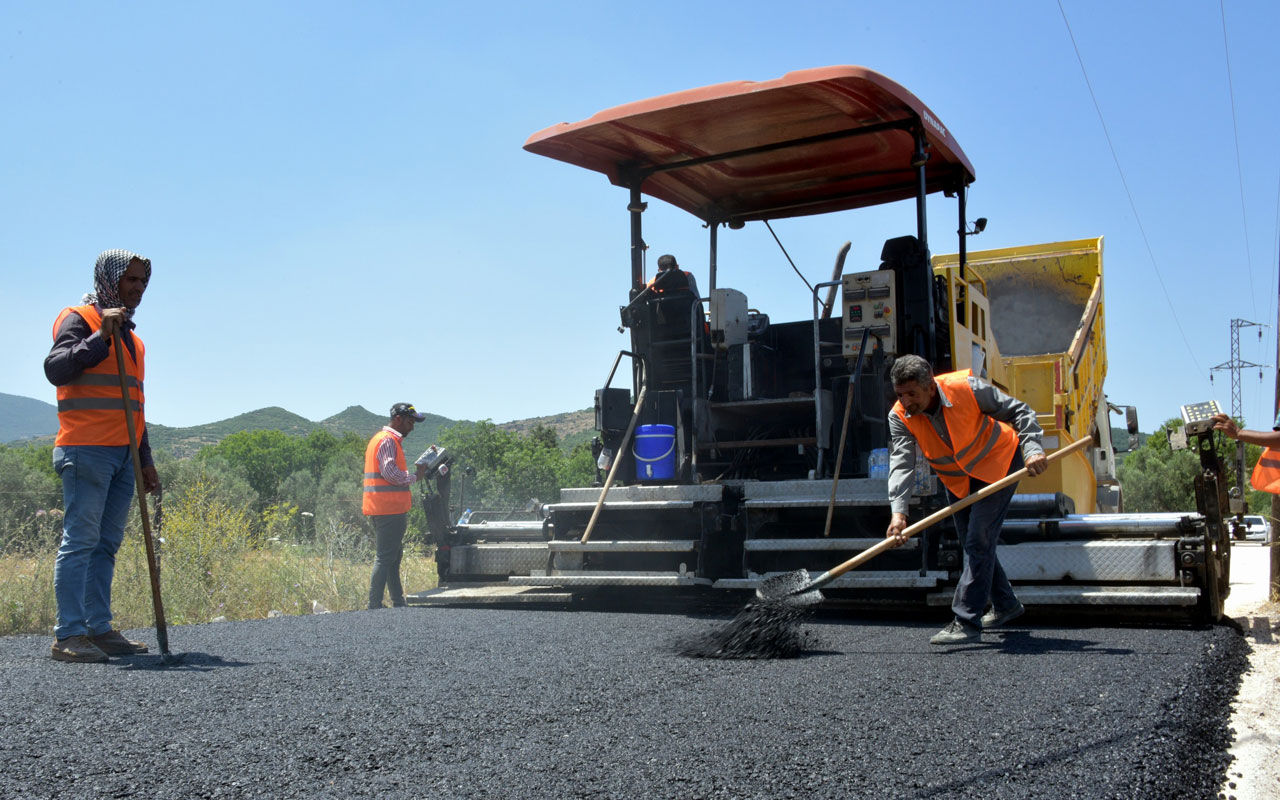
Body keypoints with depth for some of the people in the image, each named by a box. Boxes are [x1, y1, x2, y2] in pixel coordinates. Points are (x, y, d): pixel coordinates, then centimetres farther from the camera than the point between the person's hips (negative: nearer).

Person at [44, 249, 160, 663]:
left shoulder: (130, 334, 23)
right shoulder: (79, 319, -1)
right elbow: (55, 369, -19)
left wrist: (146, 460, 22)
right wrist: (101, 337, -22)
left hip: (123, 455, 8)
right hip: (86, 450, -8)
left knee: (107, 544, 7)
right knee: (80, 541, -8)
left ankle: (99, 629, 10)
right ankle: (69, 635, -6)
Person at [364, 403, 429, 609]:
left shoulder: (380, 438, 22)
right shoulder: (388, 440, -11)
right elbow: (390, 473, -21)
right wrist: (414, 477, -8)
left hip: (385, 509, 11)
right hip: (390, 509, -11)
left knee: (394, 556, 16)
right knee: (385, 558, -8)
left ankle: (398, 601, 22)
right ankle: (375, 604, -8)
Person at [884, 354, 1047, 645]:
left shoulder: (966, 388, -28)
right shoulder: (899, 417, -20)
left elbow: (1019, 411, -16)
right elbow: (901, 464, -28)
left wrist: (1032, 449, -29)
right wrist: (898, 512, -41)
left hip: (996, 465, -5)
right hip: (957, 479, 5)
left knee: (978, 541, -15)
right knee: (973, 545, 15)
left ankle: (966, 622, -13)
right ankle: (1005, 604, 38)